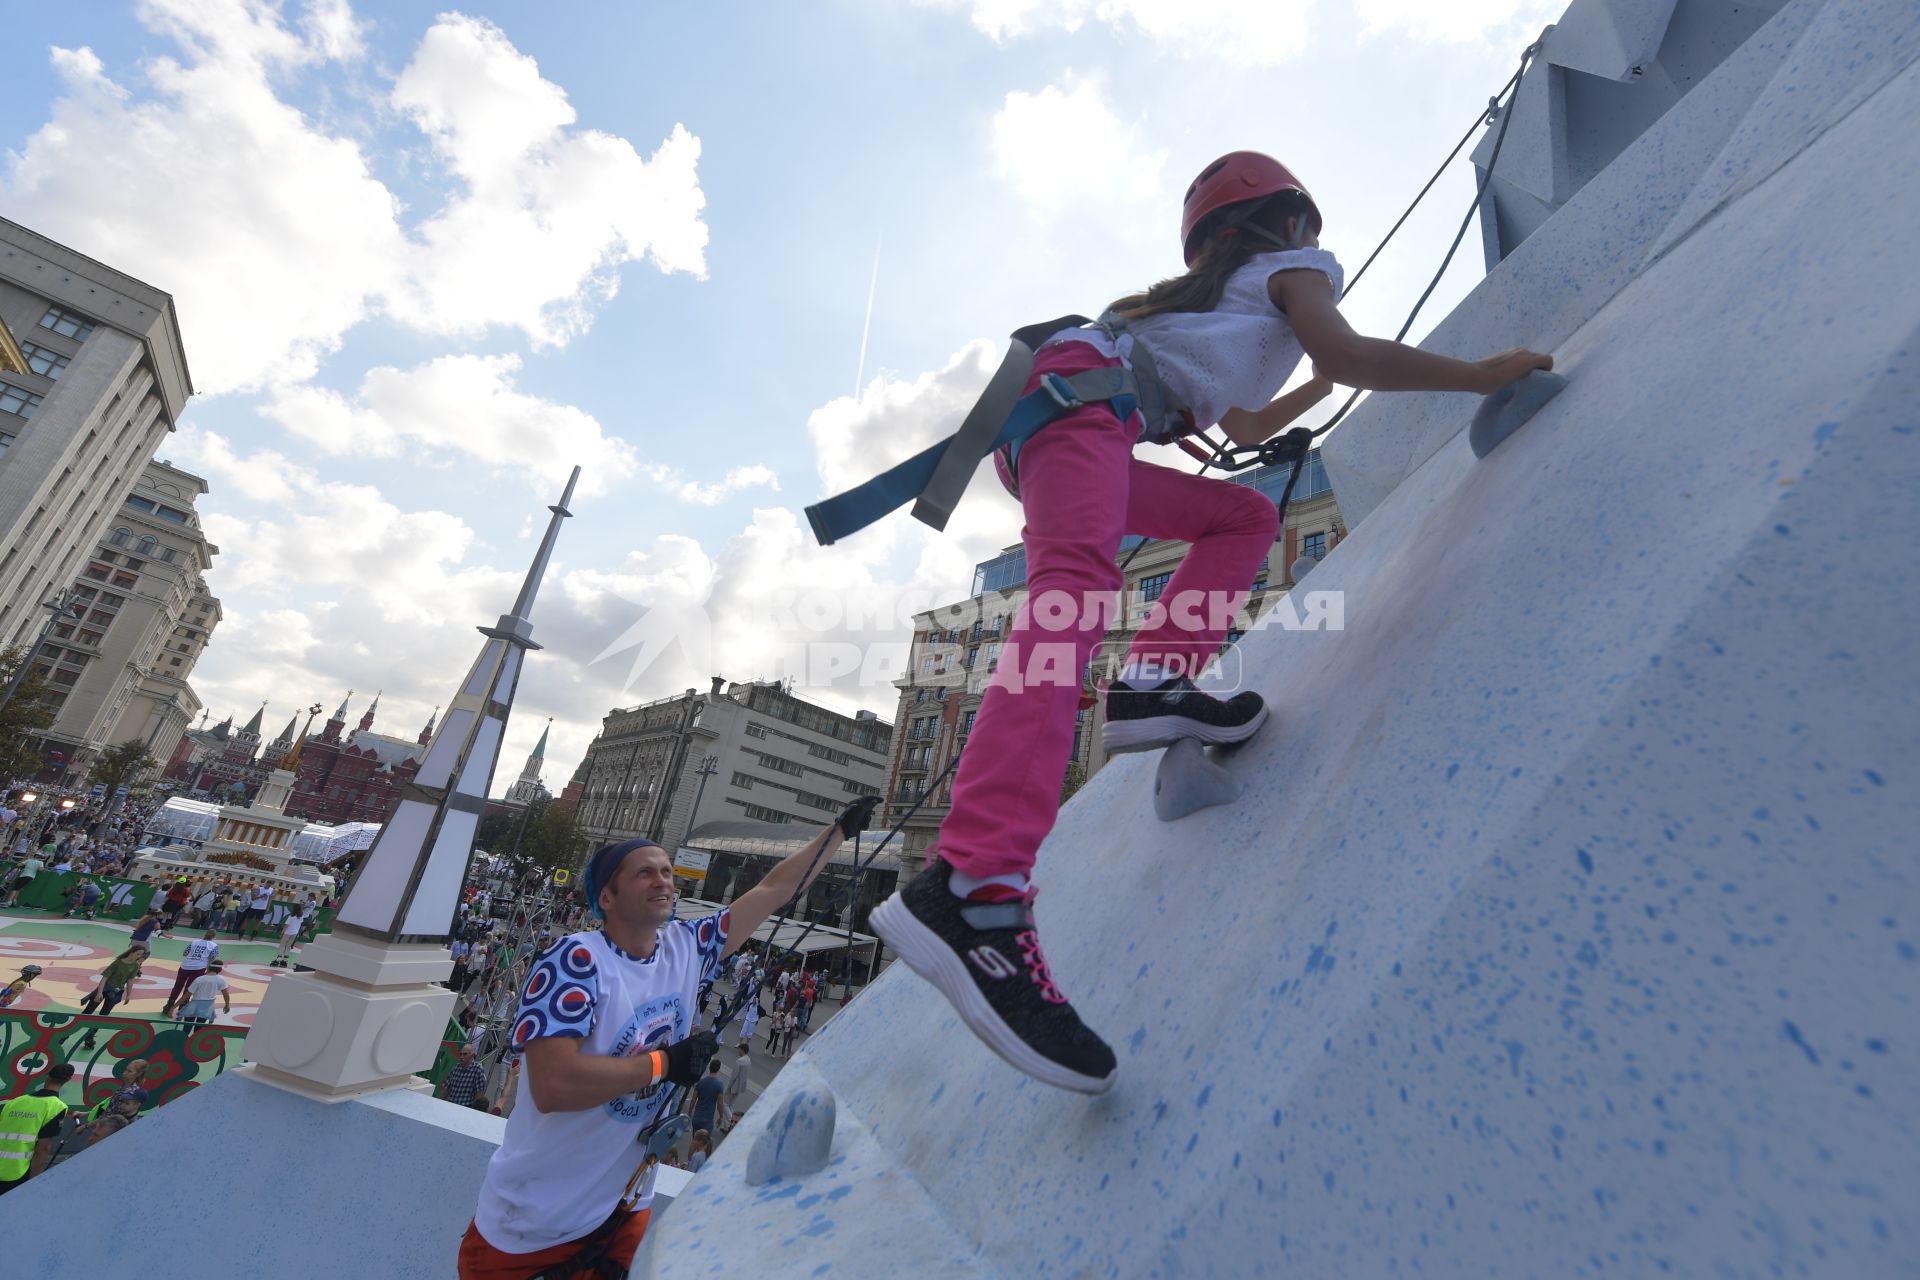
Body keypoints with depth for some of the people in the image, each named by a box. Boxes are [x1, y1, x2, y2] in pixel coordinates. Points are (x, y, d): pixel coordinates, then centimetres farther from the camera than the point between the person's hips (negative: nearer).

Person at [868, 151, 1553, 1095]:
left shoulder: (1210, 297, 41)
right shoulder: (1295, 265, 19)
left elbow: (1243, 427, 52)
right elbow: (1343, 349, -2)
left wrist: (1321, 387, 64)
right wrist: (1478, 374, 8)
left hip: (1037, 423, 8)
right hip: (1082, 388, -8)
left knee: (1246, 515, 18)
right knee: (1076, 583, -33)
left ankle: (1149, 687, -9)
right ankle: (973, 884, -50)